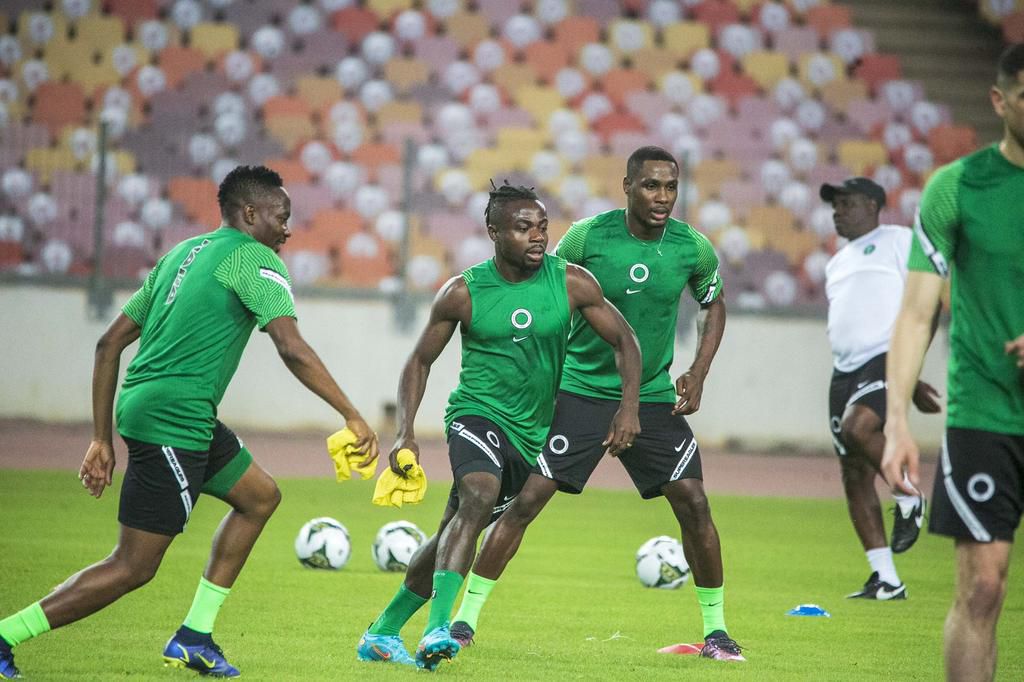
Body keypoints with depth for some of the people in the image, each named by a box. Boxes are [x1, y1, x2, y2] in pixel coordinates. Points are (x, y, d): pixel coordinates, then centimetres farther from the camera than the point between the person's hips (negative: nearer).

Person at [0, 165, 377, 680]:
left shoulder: (182, 253, 19)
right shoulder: (254, 260, -5)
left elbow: (110, 342, 18)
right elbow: (293, 350, -19)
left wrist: (102, 439, 19)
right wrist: (351, 416, -15)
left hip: (140, 406, 10)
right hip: (174, 421, -10)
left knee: (260, 497, 21)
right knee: (133, 568, -7)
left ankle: (194, 637, 19)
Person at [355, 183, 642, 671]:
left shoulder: (571, 283, -4)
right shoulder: (463, 293, -6)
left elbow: (623, 341, 4)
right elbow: (420, 361, 4)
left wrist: (629, 405, -11)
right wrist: (405, 432, -7)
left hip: (533, 433, 3)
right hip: (477, 414, -3)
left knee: (454, 535, 8)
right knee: (478, 497, -33)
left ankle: (382, 634, 22)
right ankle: (438, 627, -42)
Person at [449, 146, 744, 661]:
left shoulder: (694, 248, -5)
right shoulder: (586, 237, -11)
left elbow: (713, 306, 14)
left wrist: (698, 375, 3)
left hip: (655, 397, 2)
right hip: (581, 391, -2)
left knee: (693, 504, -7)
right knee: (525, 500, -9)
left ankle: (715, 629, 9)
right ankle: (465, 620, 0)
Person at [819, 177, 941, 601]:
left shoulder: (899, 241, 2)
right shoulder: (837, 263, 24)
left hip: (888, 359, -8)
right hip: (845, 370, 8)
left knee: (856, 426, -34)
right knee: (854, 477, 2)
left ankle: (909, 499, -10)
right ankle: (886, 581, 5)